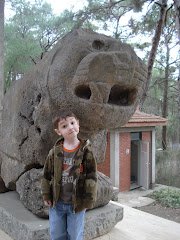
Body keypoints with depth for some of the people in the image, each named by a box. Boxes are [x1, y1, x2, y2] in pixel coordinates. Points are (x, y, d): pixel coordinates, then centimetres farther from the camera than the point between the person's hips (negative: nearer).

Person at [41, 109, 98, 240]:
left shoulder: (86, 151, -12)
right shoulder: (54, 152, -5)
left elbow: (92, 177, -9)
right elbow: (47, 175, 4)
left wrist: (88, 200, -8)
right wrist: (46, 196, 5)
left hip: (77, 204, -2)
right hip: (56, 203, 3)